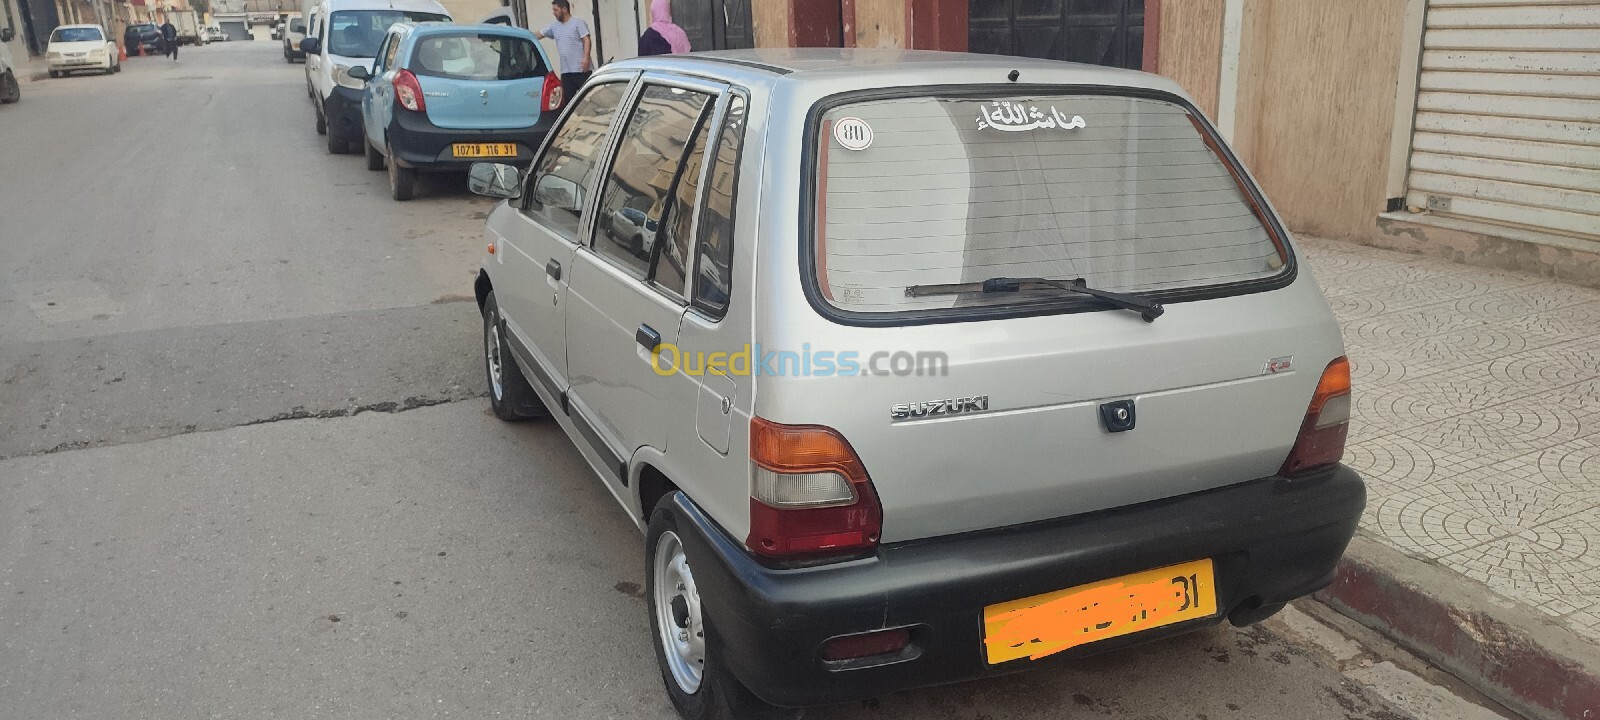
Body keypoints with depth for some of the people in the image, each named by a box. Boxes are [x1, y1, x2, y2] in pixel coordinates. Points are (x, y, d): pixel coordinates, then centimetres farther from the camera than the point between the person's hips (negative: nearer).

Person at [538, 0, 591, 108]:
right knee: (568, 99, 7)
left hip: (581, 70, -7)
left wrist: (586, 58, -21)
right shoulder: (554, 26, 17)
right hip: (565, 71, 7)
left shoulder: (578, 23, -2)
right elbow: (538, 35, 22)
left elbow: (587, 40, -10)